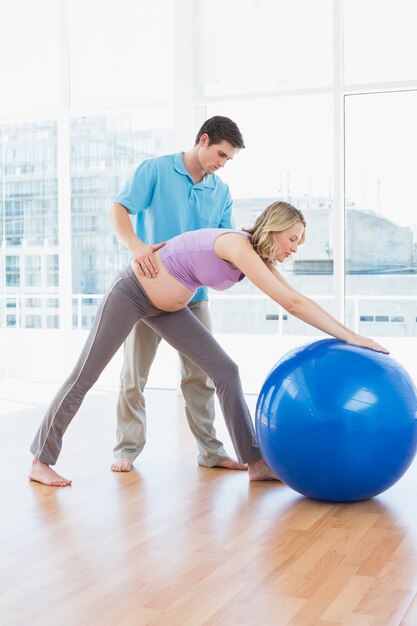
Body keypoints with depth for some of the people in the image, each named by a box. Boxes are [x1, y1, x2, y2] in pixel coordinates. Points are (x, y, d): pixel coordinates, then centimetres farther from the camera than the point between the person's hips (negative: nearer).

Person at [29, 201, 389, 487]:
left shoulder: (259, 257, -4)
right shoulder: (238, 246, -30)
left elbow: (295, 303, 1)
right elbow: (293, 303, -34)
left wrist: (345, 337, -4)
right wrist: (351, 337, -31)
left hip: (166, 307, 8)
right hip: (131, 293, -8)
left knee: (226, 372, -1)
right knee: (85, 377, 1)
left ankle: (255, 462, 4)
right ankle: (41, 460, 15)